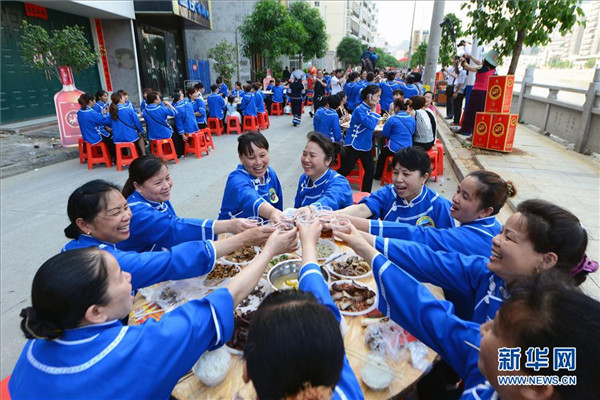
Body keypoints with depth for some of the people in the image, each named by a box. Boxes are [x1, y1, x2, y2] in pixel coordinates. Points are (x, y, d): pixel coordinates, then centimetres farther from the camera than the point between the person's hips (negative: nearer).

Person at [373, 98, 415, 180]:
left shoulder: (393, 119, -16)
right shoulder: (412, 119, 1)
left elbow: (384, 134, -9)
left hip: (394, 149, -5)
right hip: (408, 149, 6)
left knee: (382, 155, 28)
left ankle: (378, 175, 37)